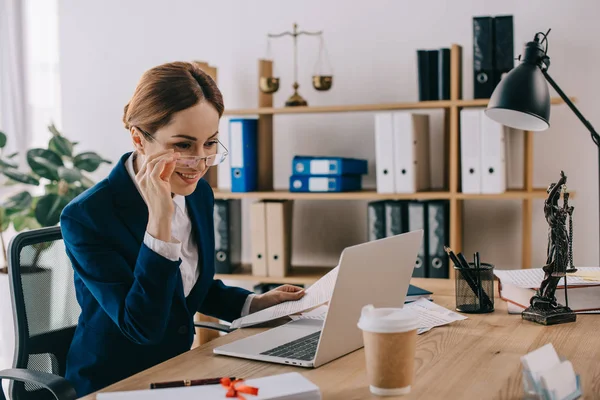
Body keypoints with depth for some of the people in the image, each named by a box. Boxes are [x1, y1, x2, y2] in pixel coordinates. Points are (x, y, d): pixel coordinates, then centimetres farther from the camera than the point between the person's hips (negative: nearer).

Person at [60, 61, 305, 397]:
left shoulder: (199, 194, 0)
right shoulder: (85, 217, -19)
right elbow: (142, 327, -24)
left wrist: (256, 303, 1)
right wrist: (159, 217, -30)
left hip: (181, 369, 6)